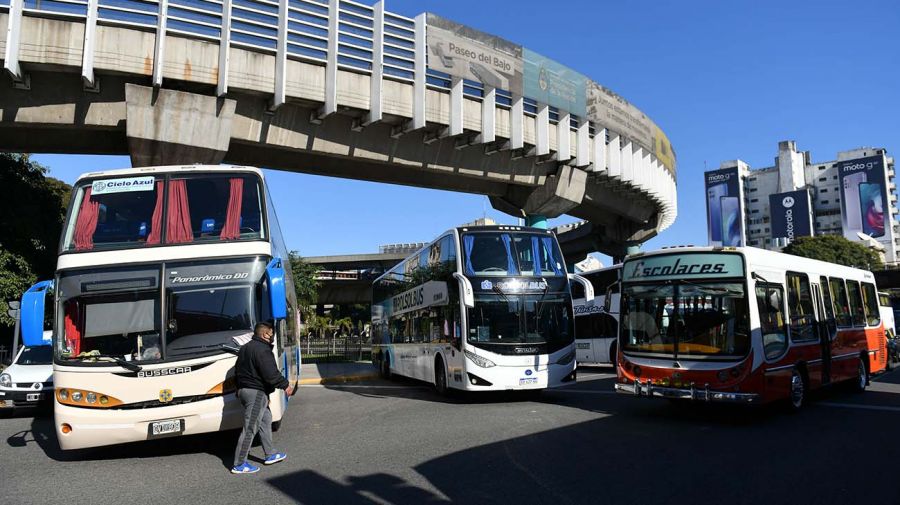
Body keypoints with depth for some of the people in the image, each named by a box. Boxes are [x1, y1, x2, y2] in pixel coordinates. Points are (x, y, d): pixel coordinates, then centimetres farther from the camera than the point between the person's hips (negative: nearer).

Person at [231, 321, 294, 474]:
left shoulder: (245, 348, 16)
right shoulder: (262, 350, -17)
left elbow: (238, 370, 23)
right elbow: (271, 374, -23)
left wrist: (240, 389, 31)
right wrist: (285, 385, -11)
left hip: (244, 390, 11)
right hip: (256, 392, -11)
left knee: (265, 420, 19)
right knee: (250, 428, -5)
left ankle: (270, 454, 26)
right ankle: (239, 464, 0)